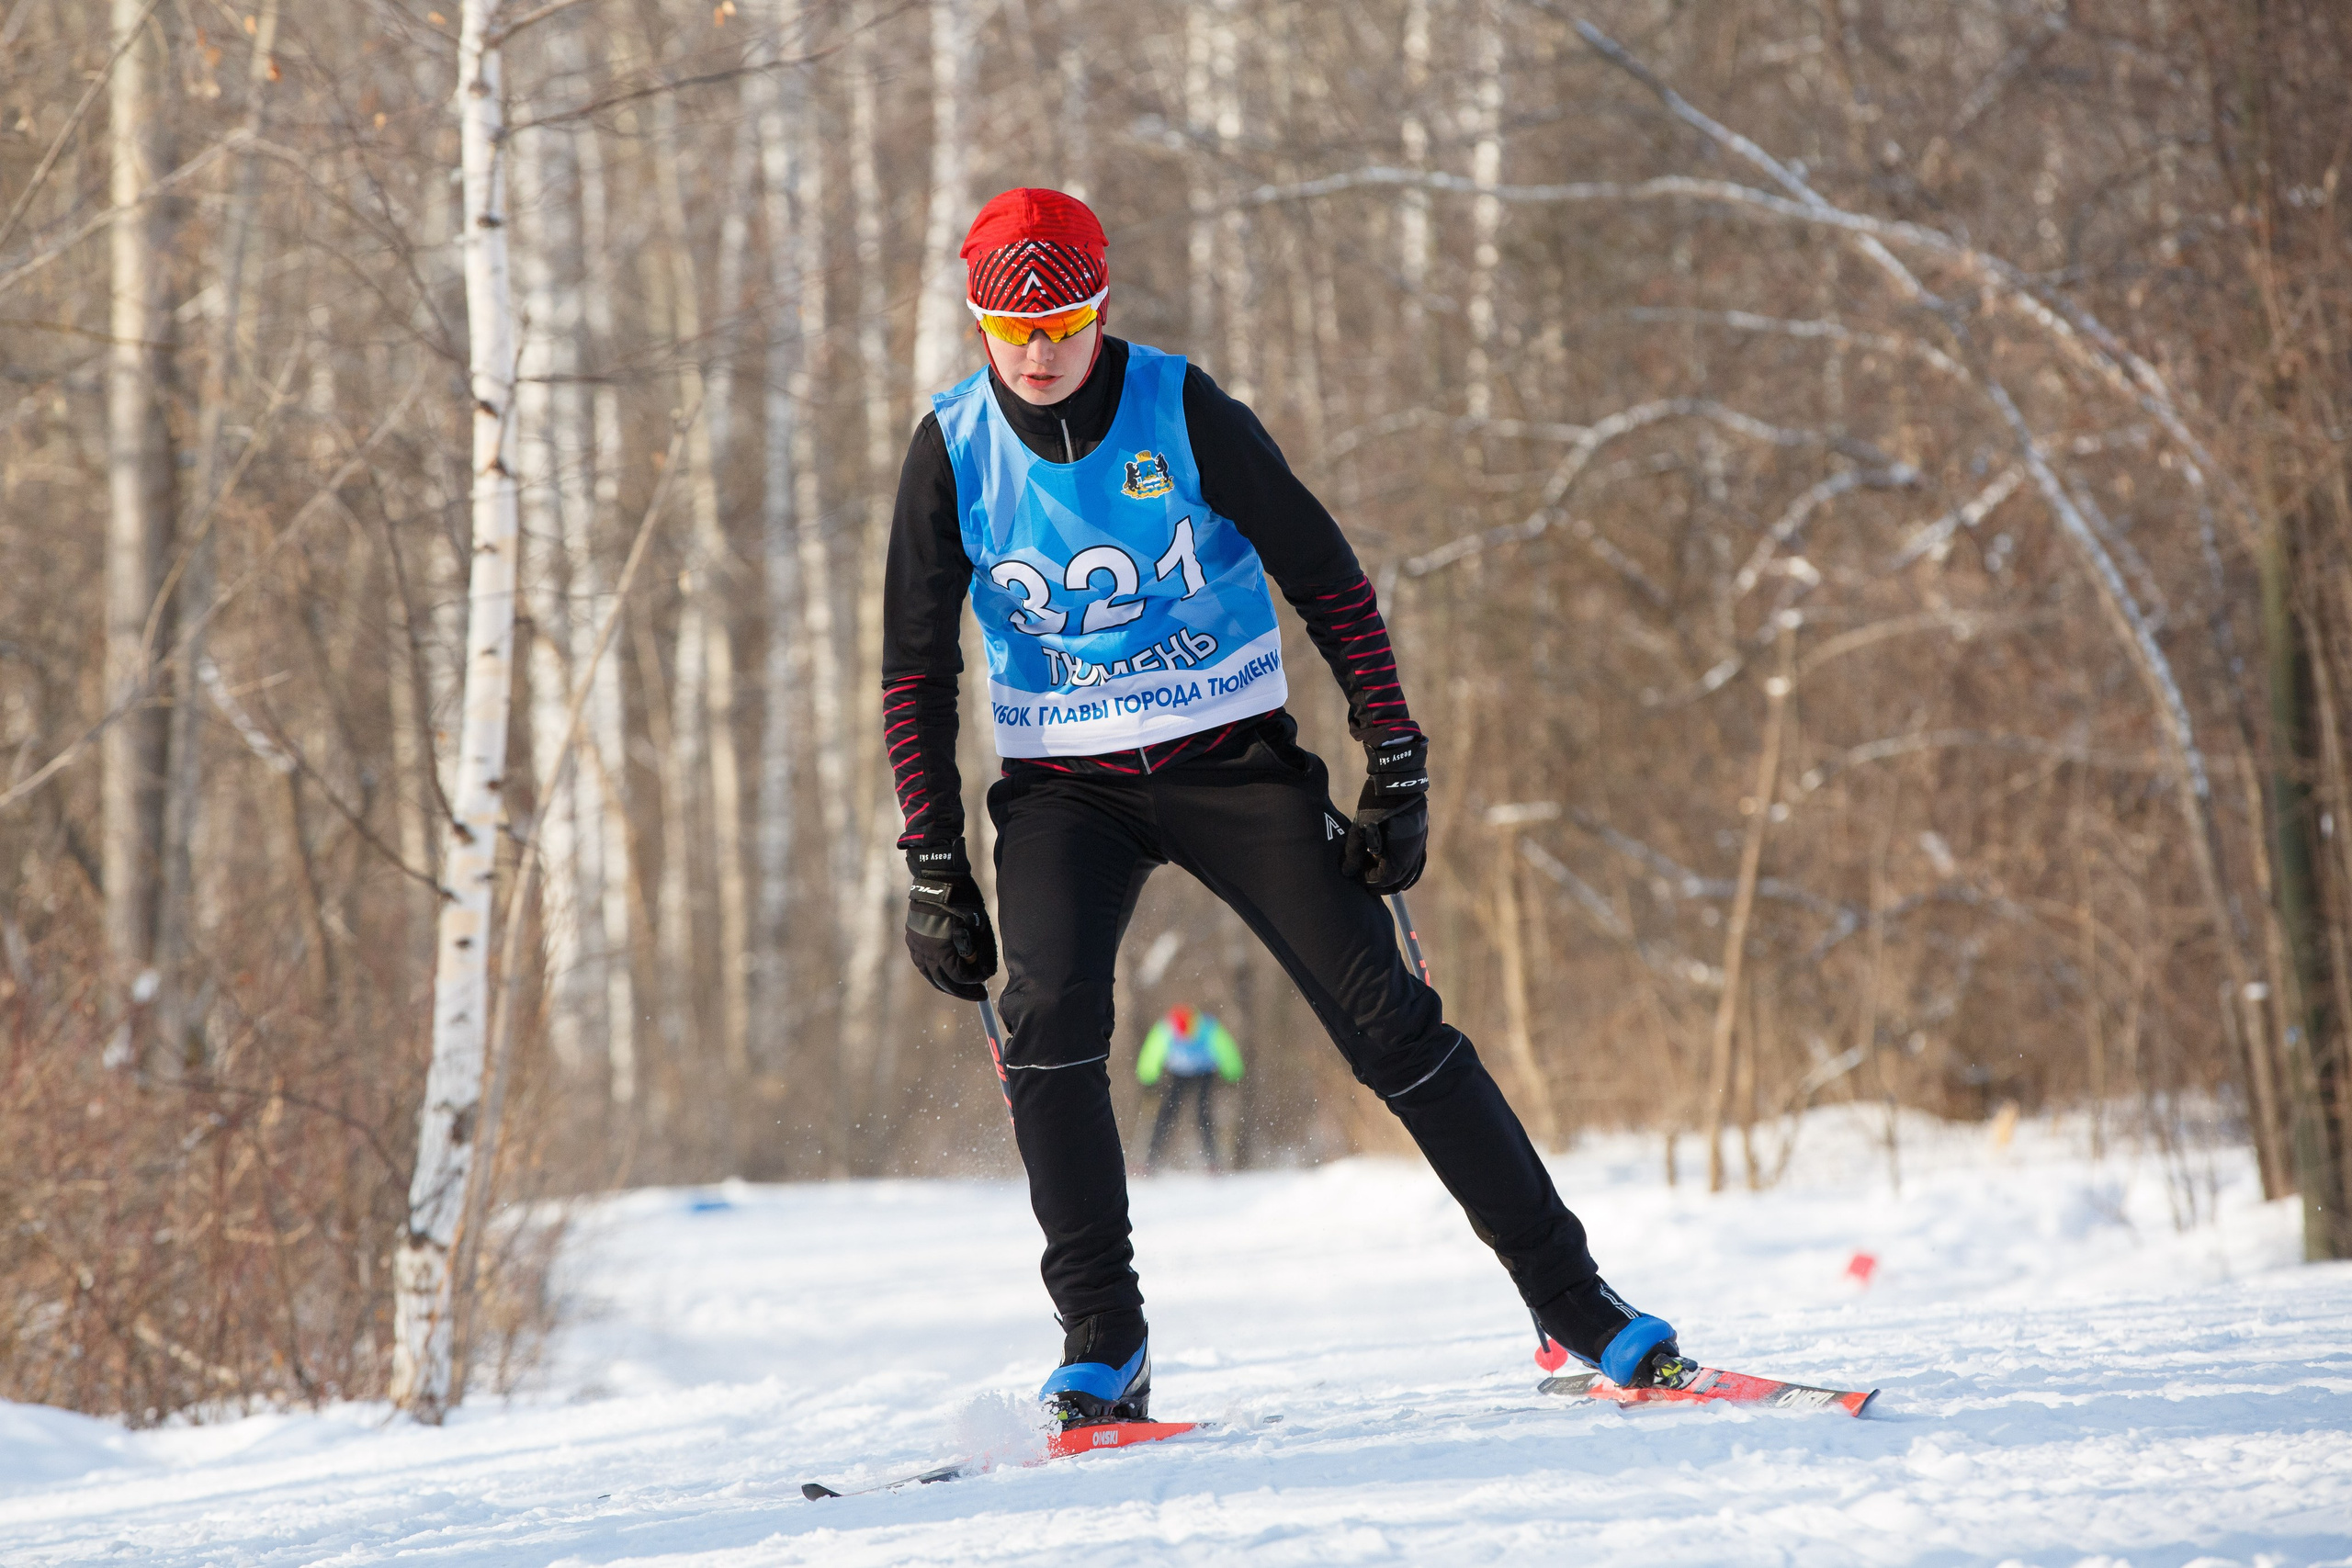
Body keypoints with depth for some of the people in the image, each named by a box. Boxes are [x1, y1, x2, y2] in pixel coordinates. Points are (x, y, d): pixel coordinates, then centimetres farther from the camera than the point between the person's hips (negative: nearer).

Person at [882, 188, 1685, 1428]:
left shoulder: (1182, 413, -12)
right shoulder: (953, 451, -7)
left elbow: (1327, 583, -5)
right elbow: (916, 667, 1)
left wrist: (1397, 769, -9)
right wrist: (933, 867, -4)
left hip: (1231, 759, -1)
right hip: (1064, 787, 1)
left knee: (1385, 1020, -8)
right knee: (1048, 1004, -25)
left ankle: (1571, 1300, 2)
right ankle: (1103, 1346, -16)